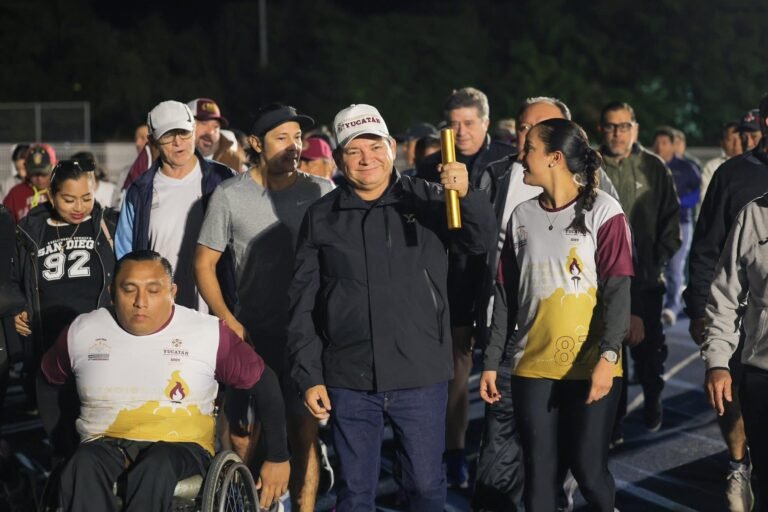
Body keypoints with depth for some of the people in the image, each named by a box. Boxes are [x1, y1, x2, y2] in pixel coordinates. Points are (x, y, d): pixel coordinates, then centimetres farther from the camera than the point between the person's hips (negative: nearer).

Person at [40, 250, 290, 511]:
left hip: (181, 447, -2)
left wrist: (278, 458, 3)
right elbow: (48, 379, 21)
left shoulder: (208, 333, -4)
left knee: (157, 465, -38)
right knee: (83, 465, -34)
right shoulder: (82, 332, 3)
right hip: (105, 445, 2)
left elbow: (263, 382, 3)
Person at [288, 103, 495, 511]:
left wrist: (466, 194, -30)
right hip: (349, 381, 1)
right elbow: (302, 306, 5)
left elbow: (480, 242, -11)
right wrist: (309, 376, 1)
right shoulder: (321, 217, 3)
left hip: (421, 377, -1)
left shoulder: (427, 200, 1)